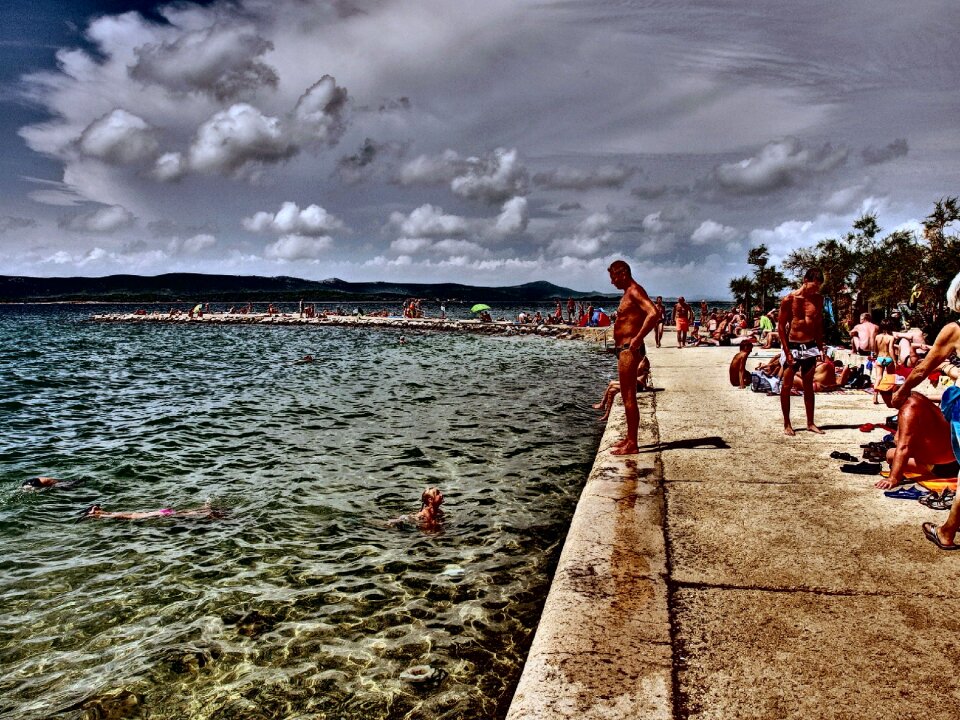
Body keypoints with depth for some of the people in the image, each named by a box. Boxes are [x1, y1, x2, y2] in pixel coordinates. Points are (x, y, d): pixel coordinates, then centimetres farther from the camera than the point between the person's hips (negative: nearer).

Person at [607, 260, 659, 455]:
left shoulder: (634, 291, -13)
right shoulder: (628, 293, 18)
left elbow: (653, 314, -29)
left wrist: (637, 339, -25)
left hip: (629, 349, -11)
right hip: (624, 349, 11)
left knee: (629, 396, -8)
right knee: (627, 396, 15)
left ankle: (632, 444, -4)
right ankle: (629, 438, 24)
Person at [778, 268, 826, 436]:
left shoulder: (818, 299, 4)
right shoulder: (789, 299, -10)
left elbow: (820, 323, 13)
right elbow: (781, 326, -9)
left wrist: (821, 347, 7)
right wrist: (787, 351, -12)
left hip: (810, 346, 4)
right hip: (792, 346, -4)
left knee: (809, 386, 12)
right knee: (787, 386, 1)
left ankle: (810, 423, 20)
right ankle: (787, 424, 9)